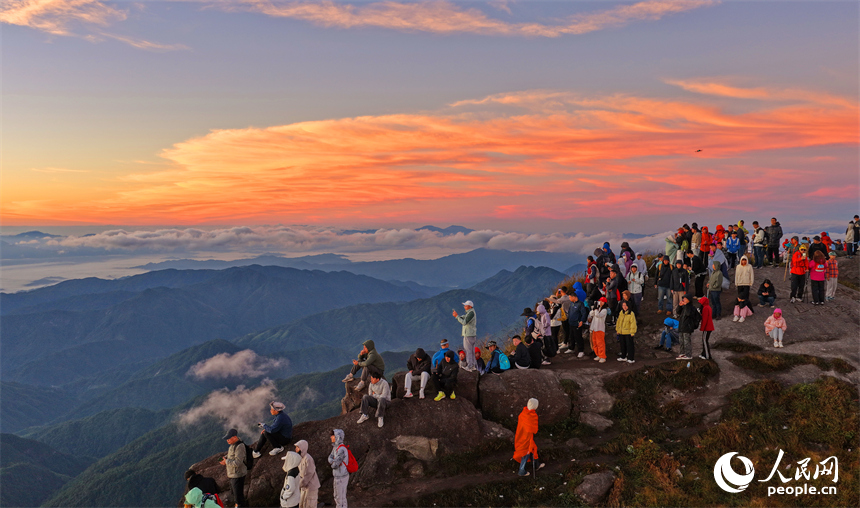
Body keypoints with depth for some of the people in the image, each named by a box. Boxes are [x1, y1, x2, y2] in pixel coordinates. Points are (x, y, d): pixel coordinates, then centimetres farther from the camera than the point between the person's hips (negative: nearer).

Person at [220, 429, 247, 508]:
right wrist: (226, 457, 1)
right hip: (232, 474, 11)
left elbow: (237, 463, -29)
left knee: (238, 495, 0)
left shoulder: (240, 446, -27)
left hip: (238, 475, -10)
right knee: (234, 493, 28)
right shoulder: (233, 445, 5)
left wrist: (226, 461, -18)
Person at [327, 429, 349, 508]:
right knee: (337, 497, 22)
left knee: (341, 498, 3)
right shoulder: (336, 446, 5)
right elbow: (330, 458, 6)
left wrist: (332, 462, -4)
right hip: (338, 475, 9)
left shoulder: (341, 449, -27)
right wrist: (333, 461, -17)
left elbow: (335, 465, -26)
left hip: (341, 477, -9)